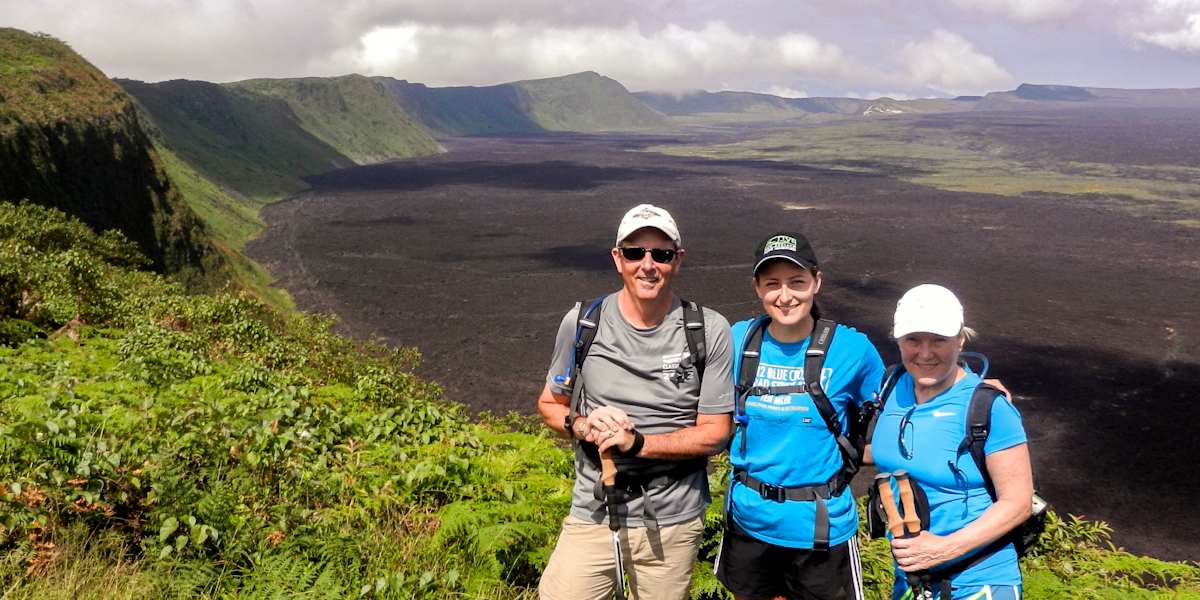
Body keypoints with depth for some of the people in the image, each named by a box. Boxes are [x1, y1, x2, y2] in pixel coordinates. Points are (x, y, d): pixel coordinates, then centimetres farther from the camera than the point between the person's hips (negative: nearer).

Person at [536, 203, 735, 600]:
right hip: (594, 513, 1)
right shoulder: (582, 322, -4)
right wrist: (583, 425, -14)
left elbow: (716, 432, -6)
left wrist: (638, 442, -19)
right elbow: (550, 404, 8)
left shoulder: (710, 331, -9)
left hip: (674, 522, 0)